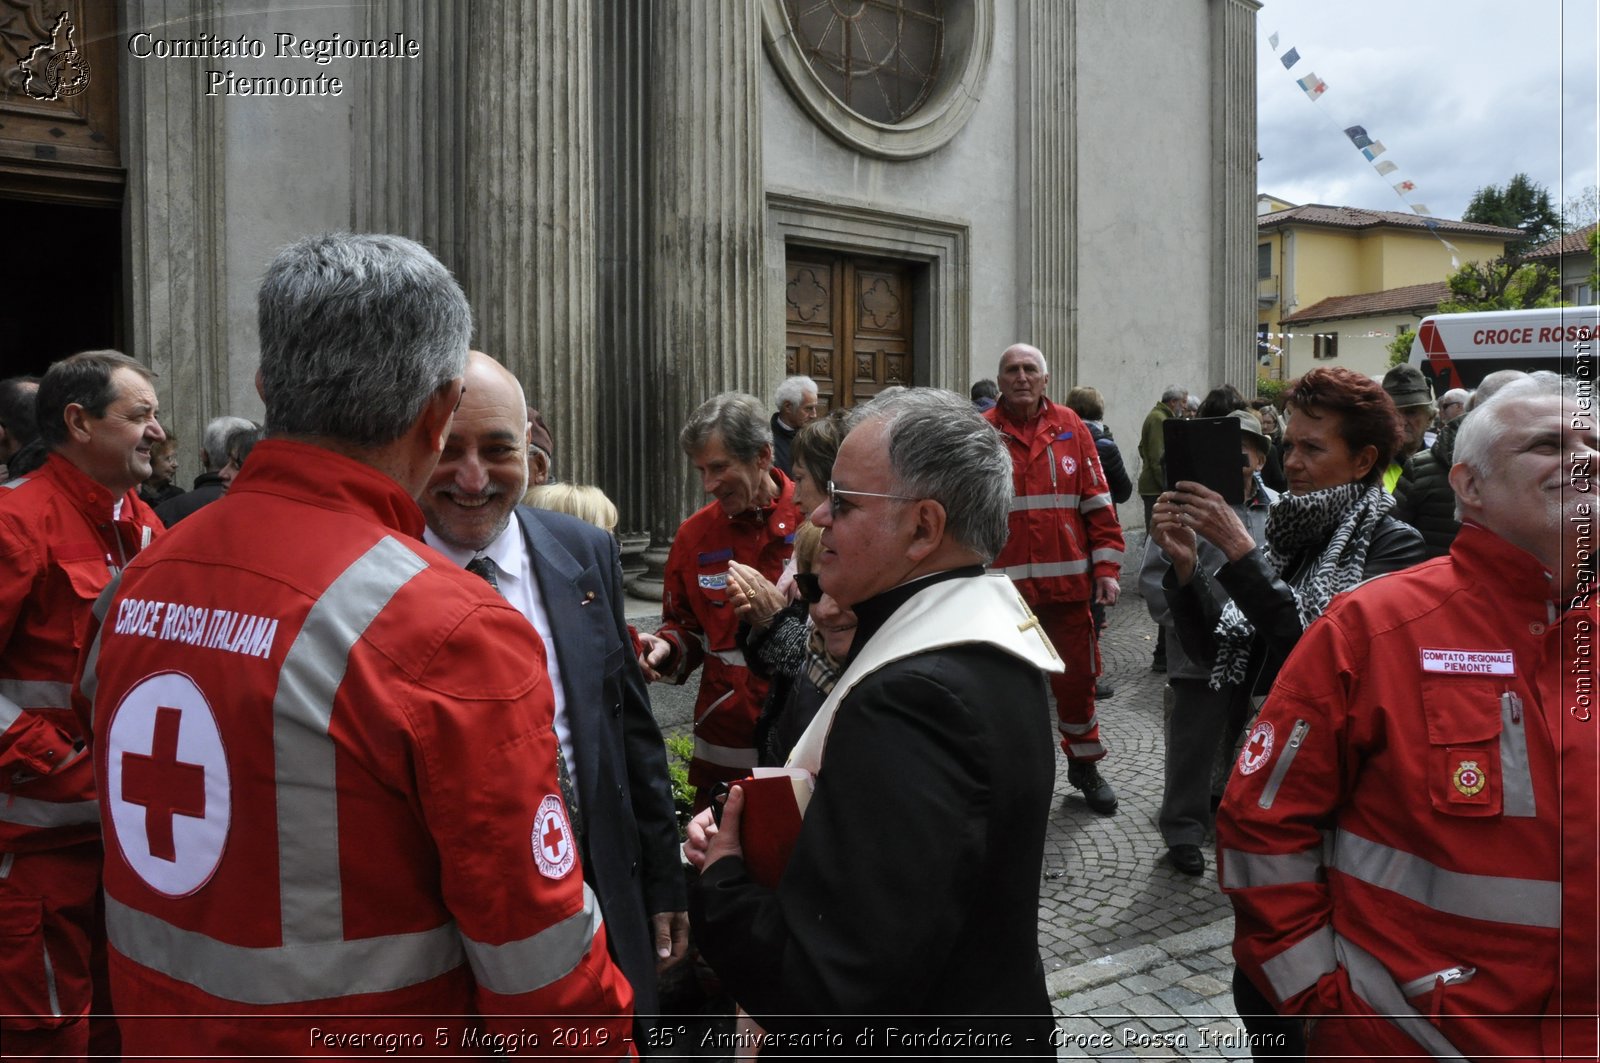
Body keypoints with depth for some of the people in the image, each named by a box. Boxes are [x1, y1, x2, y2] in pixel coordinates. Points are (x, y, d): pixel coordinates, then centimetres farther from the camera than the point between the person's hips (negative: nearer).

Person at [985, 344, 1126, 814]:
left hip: (1067, 581, 2)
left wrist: (1106, 567, 1)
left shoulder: (1070, 428, 5)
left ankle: (1084, 763, 31)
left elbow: (1098, 503, 6)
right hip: (1003, 584, -1)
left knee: (1077, 676, 11)